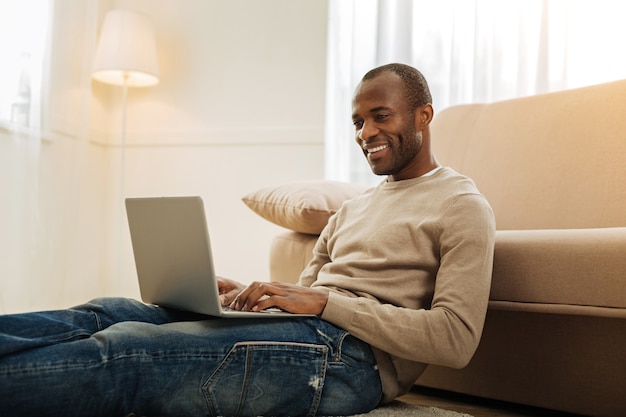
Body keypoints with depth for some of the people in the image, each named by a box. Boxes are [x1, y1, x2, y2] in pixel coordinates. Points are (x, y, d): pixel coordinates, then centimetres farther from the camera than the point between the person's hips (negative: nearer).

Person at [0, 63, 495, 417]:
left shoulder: (462, 206, 0)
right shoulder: (354, 207, 25)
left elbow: (457, 340, -13)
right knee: (109, 312, -9)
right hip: (302, 330, 8)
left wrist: (325, 301, -17)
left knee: (125, 350, -22)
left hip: (350, 352, -7)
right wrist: (248, 294, 0)